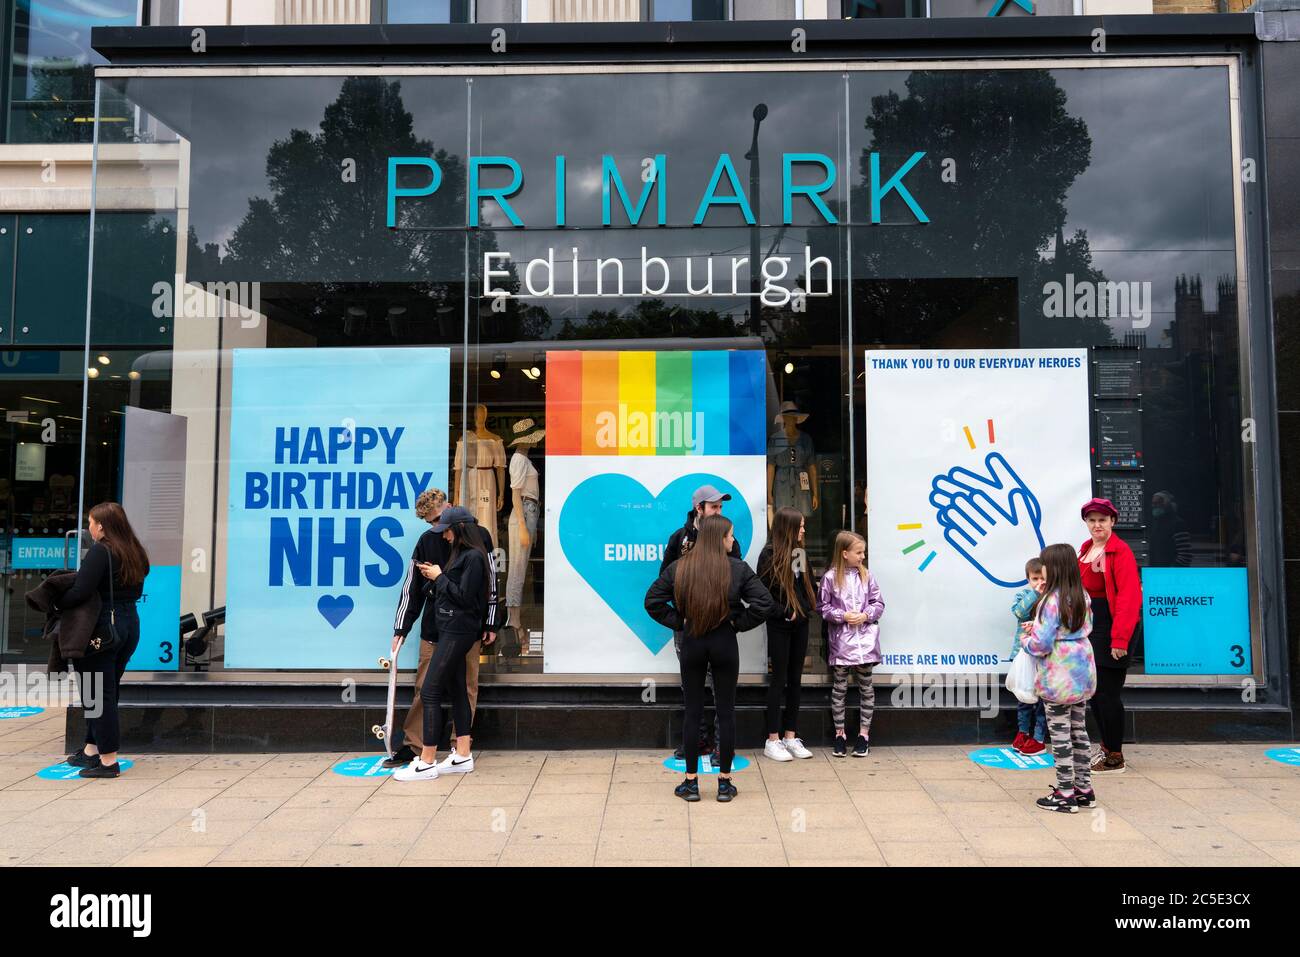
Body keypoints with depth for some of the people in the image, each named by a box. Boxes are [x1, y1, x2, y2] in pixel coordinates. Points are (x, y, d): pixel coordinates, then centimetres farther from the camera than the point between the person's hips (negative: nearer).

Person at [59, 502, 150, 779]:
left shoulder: (100, 552, -15)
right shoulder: (135, 554, 9)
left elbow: (80, 592, -20)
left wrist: (57, 603, -4)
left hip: (102, 628, -8)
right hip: (130, 624, 8)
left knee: (98, 694, 0)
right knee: (108, 691, 17)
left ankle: (108, 761, 2)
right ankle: (91, 750, 30)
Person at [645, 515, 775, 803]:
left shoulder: (679, 568, -2)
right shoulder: (738, 569, -7)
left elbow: (652, 601, -2)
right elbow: (765, 603, -11)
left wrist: (678, 622, 3)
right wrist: (738, 624, -2)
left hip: (692, 644, 1)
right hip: (725, 644, -1)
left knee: (693, 712, 9)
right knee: (726, 711, 8)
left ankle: (691, 782, 15)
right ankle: (724, 783, 15)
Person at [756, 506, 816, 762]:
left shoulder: (799, 552, 8)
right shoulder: (769, 554, -11)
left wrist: (807, 607, 1)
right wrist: (785, 612, -13)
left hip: (800, 624, 6)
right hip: (779, 625, -6)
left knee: (795, 680, 9)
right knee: (779, 679, -1)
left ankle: (790, 736, 18)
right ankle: (773, 740, 8)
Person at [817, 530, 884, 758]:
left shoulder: (866, 576, 4)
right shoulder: (830, 577, -5)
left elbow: (878, 603, 7)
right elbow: (822, 607, -2)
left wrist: (865, 615, -9)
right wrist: (843, 616, -12)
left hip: (865, 639, 3)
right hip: (841, 640, -2)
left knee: (866, 686, 7)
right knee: (839, 687, 4)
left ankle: (864, 733, 17)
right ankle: (840, 734, 15)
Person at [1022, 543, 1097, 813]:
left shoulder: (1052, 601, -20)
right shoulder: (1083, 597, 5)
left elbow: (1042, 644, -21)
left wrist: (1026, 641, 1)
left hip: (1058, 677, -8)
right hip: (1082, 673, 8)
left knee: (1059, 734, 1)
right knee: (1079, 729, 16)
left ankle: (1065, 795, 7)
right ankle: (1084, 788, 25)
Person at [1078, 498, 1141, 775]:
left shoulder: (1120, 551, -11)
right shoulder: (1086, 550, 14)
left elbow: (1129, 597, -18)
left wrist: (1120, 638, -21)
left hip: (1110, 626, -8)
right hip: (1088, 626, 8)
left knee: (1107, 692, -4)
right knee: (1093, 689, 15)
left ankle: (1115, 758, 8)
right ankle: (1106, 745, 30)